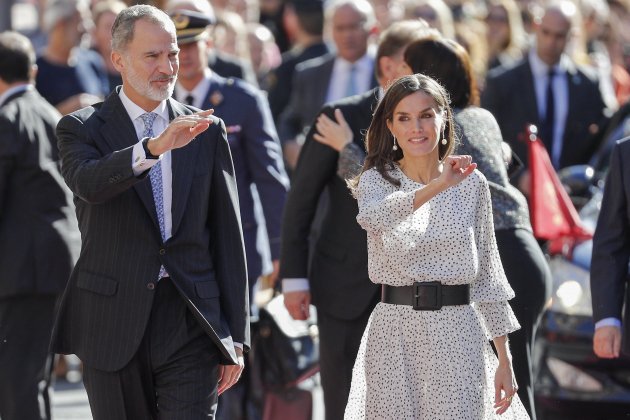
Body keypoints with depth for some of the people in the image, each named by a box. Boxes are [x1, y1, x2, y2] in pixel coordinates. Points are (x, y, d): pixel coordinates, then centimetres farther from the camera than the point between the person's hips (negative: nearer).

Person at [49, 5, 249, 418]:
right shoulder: (82, 128, 2)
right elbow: (88, 184, -22)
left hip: (190, 325, 1)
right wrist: (154, 147, -39)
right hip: (112, 323, -1)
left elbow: (228, 236, 10)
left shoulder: (208, 131, 9)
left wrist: (236, 337, 6)